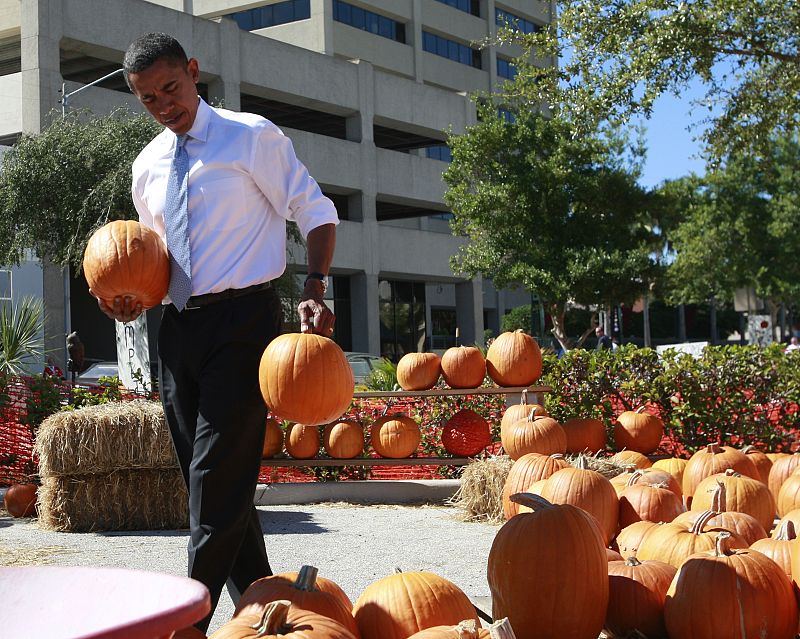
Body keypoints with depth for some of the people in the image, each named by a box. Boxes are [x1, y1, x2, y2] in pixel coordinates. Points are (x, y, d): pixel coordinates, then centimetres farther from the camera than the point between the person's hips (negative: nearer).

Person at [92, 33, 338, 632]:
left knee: (217, 477, -11)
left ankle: (192, 618, -5)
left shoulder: (252, 137, -2)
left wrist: (315, 291, -16)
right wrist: (135, 296, 4)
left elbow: (317, 213, -1)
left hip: (242, 319, -7)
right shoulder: (147, 167, 15)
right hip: (178, 328, 7)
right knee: (213, 479, 10)